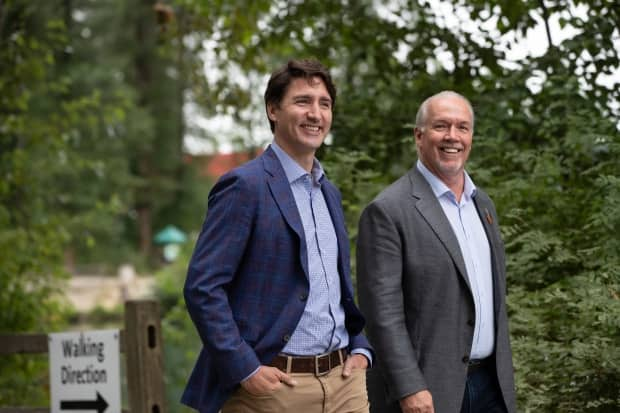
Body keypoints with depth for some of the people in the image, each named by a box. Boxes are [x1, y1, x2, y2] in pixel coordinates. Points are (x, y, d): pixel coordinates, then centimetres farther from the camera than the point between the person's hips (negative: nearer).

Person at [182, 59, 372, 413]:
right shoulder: (245, 186, -8)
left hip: (343, 382, 7)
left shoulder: (330, 193, 16)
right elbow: (202, 287, -13)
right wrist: (245, 369, -17)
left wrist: (361, 349, 9)